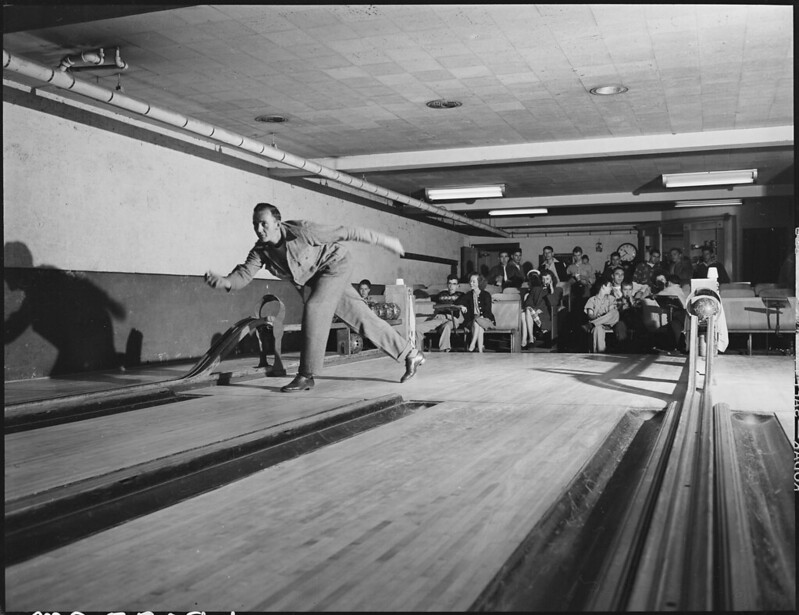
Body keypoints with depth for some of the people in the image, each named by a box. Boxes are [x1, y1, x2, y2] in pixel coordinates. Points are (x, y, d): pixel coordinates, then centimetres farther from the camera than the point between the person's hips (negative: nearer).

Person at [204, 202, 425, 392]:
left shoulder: (301, 230, -29)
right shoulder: (260, 250, -12)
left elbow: (346, 232, -24)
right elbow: (244, 274, -21)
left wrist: (383, 240, -18)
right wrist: (224, 281, -45)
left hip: (335, 264, -7)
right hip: (318, 277, 7)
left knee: (314, 309, -24)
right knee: (362, 317, 9)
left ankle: (306, 376, -16)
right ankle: (411, 355, 21)